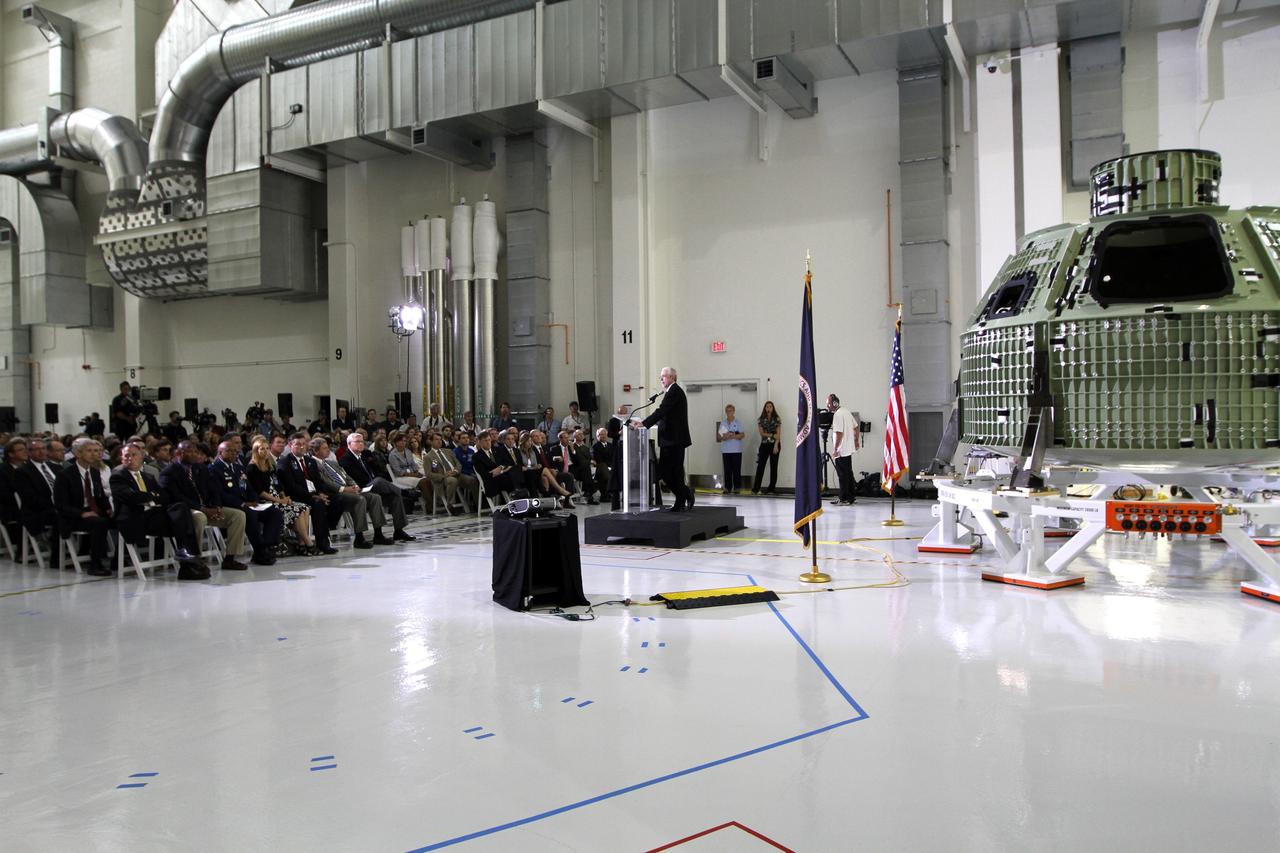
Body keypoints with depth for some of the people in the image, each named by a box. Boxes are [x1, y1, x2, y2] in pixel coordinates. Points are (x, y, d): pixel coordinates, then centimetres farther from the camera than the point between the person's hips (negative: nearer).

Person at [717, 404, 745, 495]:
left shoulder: (738, 422, 2)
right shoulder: (722, 423, 11)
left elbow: (742, 435, -4)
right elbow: (719, 436, 10)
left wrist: (733, 436, -18)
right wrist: (724, 437, -11)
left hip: (736, 450, -3)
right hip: (725, 450, 3)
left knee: (736, 469, -2)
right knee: (727, 470, 3)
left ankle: (736, 487, 3)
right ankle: (727, 487, 7)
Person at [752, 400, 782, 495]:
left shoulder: (777, 419, 2)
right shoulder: (761, 420, 6)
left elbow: (778, 434, -4)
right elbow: (762, 433, -2)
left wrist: (776, 446, -13)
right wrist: (772, 435, -12)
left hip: (774, 444, -1)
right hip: (764, 445, 1)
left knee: (773, 467, 2)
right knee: (760, 466, -5)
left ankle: (771, 489, 6)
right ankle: (755, 489, -6)